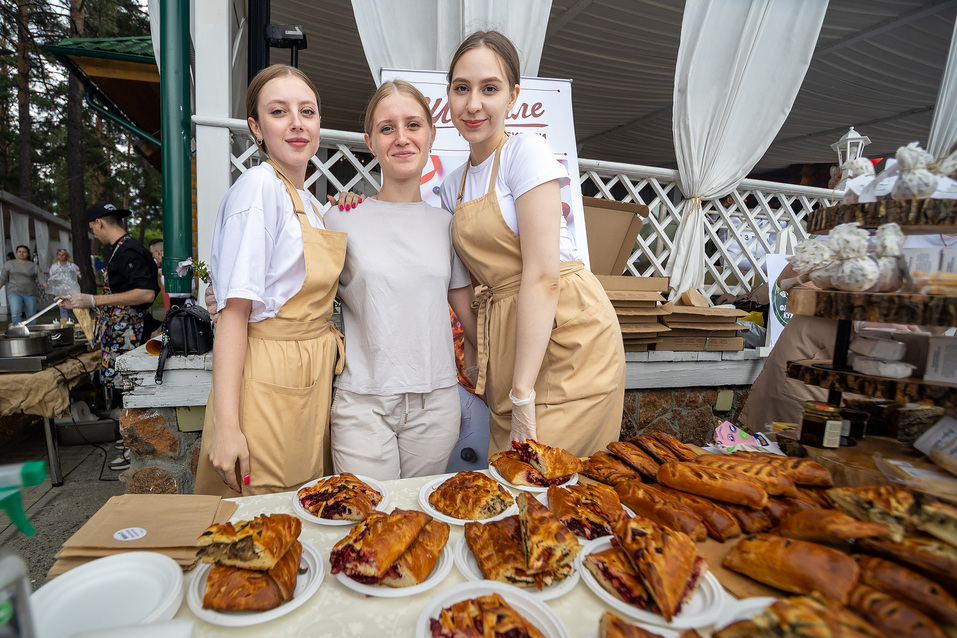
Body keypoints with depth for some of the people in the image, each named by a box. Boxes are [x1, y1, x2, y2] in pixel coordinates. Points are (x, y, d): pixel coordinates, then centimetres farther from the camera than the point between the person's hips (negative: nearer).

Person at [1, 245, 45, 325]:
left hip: (30, 293, 0)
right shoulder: (9, 263, 10)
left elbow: (41, 278, -2)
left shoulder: (33, 265, 6)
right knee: (15, 313, -19)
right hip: (14, 292, 0)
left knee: (31, 315, 4)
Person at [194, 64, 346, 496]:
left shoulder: (307, 201, 14)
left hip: (313, 380, 8)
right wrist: (226, 424, -22)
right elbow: (235, 310, -18)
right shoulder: (259, 186, -12)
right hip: (268, 382, -8)